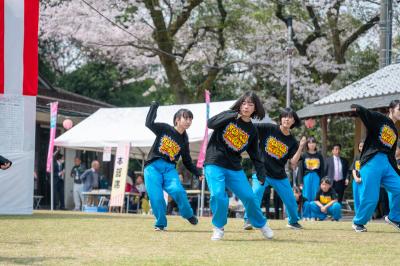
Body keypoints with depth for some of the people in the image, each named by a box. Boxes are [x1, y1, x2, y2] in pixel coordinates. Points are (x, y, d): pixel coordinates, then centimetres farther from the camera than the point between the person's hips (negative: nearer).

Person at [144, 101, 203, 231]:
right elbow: (149, 123, -8)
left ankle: (188, 215, 2)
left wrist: (198, 173, 5)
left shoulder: (184, 140, 11)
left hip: (169, 169, 2)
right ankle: (160, 223, 5)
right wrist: (154, 106, -5)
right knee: (156, 197, -16)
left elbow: (187, 162, 16)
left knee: (178, 191, -23)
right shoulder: (164, 128, 3)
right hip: (153, 167, -2)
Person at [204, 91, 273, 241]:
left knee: (249, 197, 2)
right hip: (214, 165, -3)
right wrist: (233, 116, -24)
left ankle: (261, 224, 27)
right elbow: (210, 123, -18)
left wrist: (261, 174, 0)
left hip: (235, 169, 4)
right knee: (218, 196, -20)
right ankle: (218, 228, 2)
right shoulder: (228, 116, -2)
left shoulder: (252, 131, 7)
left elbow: (255, 155, 11)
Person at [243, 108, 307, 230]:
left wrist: (301, 147, -15)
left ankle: (293, 221, 33)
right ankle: (248, 220, -9)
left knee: (291, 200, 8)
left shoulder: (292, 142, 0)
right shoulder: (268, 128, -6)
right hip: (262, 172, -3)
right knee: (255, 194, -22)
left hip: (280, 177, 3)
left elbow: (293, 162, -7)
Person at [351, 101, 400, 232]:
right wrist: (357, 108, -36)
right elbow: (365, 113, -14)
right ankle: (358, 222, 12)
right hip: (372, 161, -7)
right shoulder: (379, 119, 4)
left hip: (387, 164, 7)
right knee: (370, 196, -9)